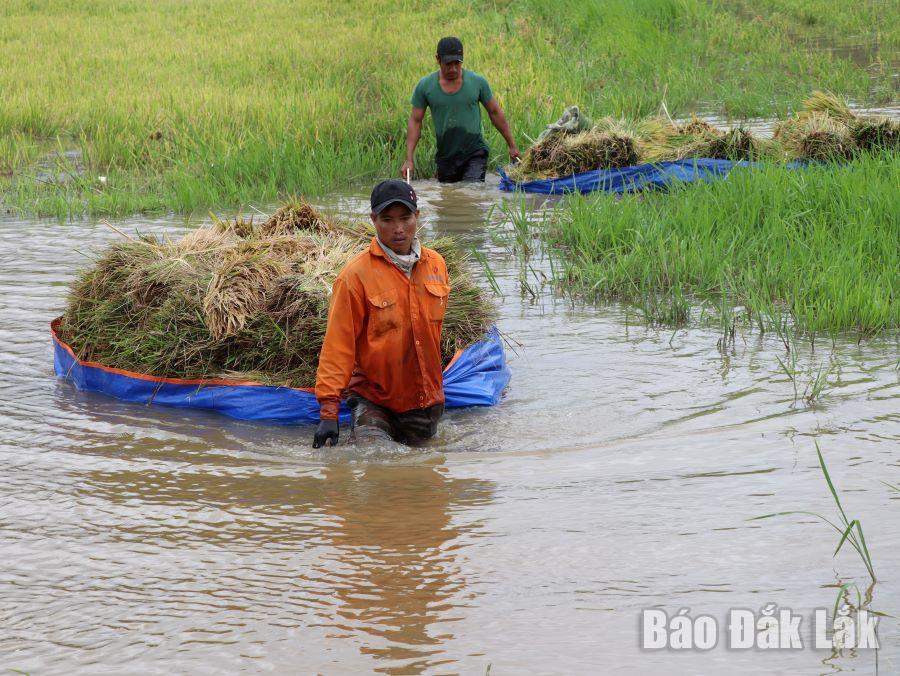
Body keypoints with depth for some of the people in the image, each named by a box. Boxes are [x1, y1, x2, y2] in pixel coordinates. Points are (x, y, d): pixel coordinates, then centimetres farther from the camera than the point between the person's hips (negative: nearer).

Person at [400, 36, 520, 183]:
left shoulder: (478, 82, -3)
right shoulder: (425, 86, -2)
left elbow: (495, 112, 8)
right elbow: (415, 121, 2)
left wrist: (512, 146, 11)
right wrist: (409, 159, -6)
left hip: (475, 154, -2)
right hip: (445, 158, 2)